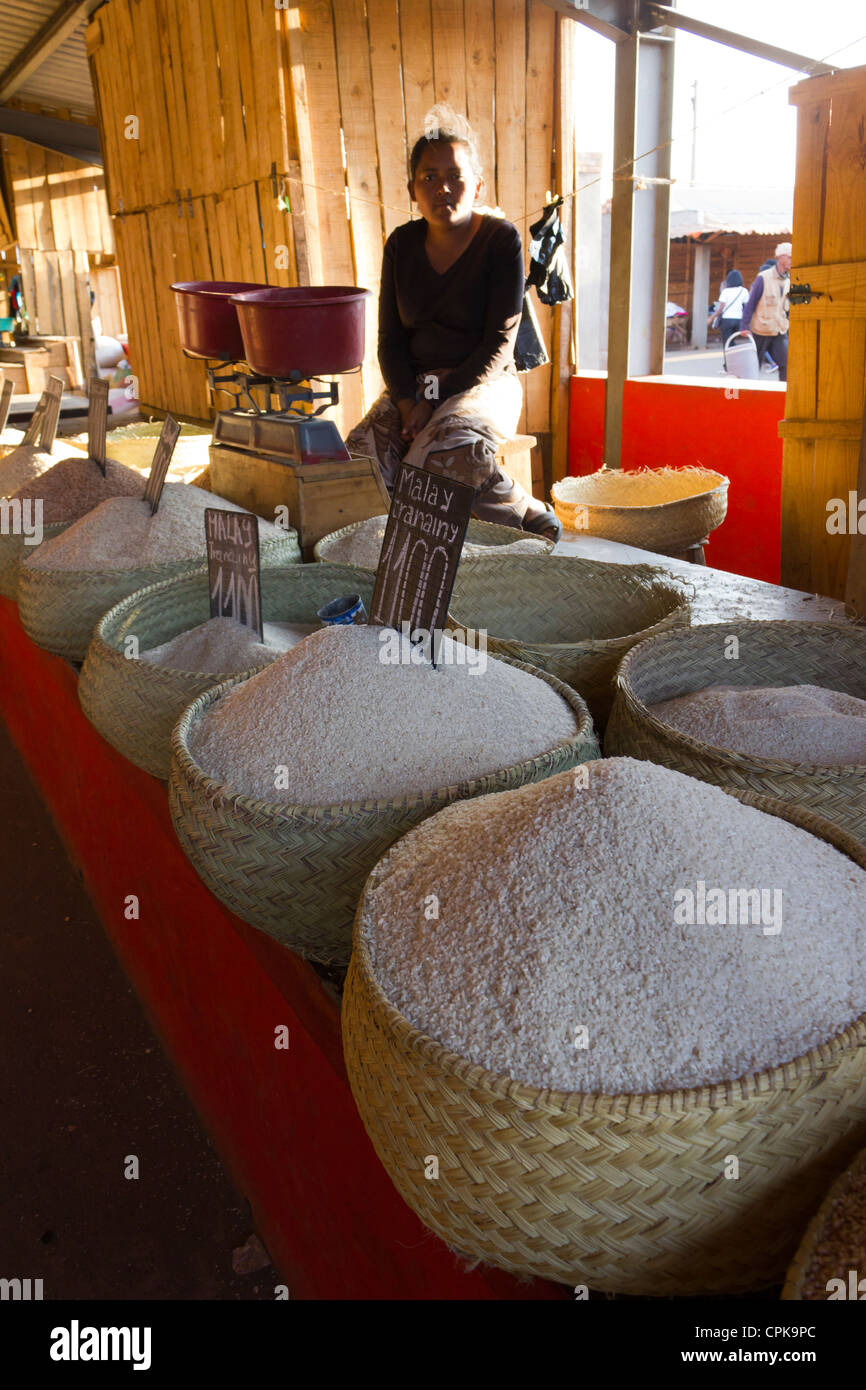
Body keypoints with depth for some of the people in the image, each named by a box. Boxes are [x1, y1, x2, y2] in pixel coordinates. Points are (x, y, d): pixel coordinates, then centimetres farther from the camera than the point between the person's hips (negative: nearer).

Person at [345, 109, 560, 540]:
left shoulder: (502, 240, -3)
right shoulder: (402, 244, 10)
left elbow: (499, 343, -9)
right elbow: (390, 338, 8)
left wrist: (436, 401, -18)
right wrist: (407, 402, -11)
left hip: (483, 383, -5)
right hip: (413, 385, 5)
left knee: (446, 452, -37)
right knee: (365, 451, -25)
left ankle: (532, 519, -13)